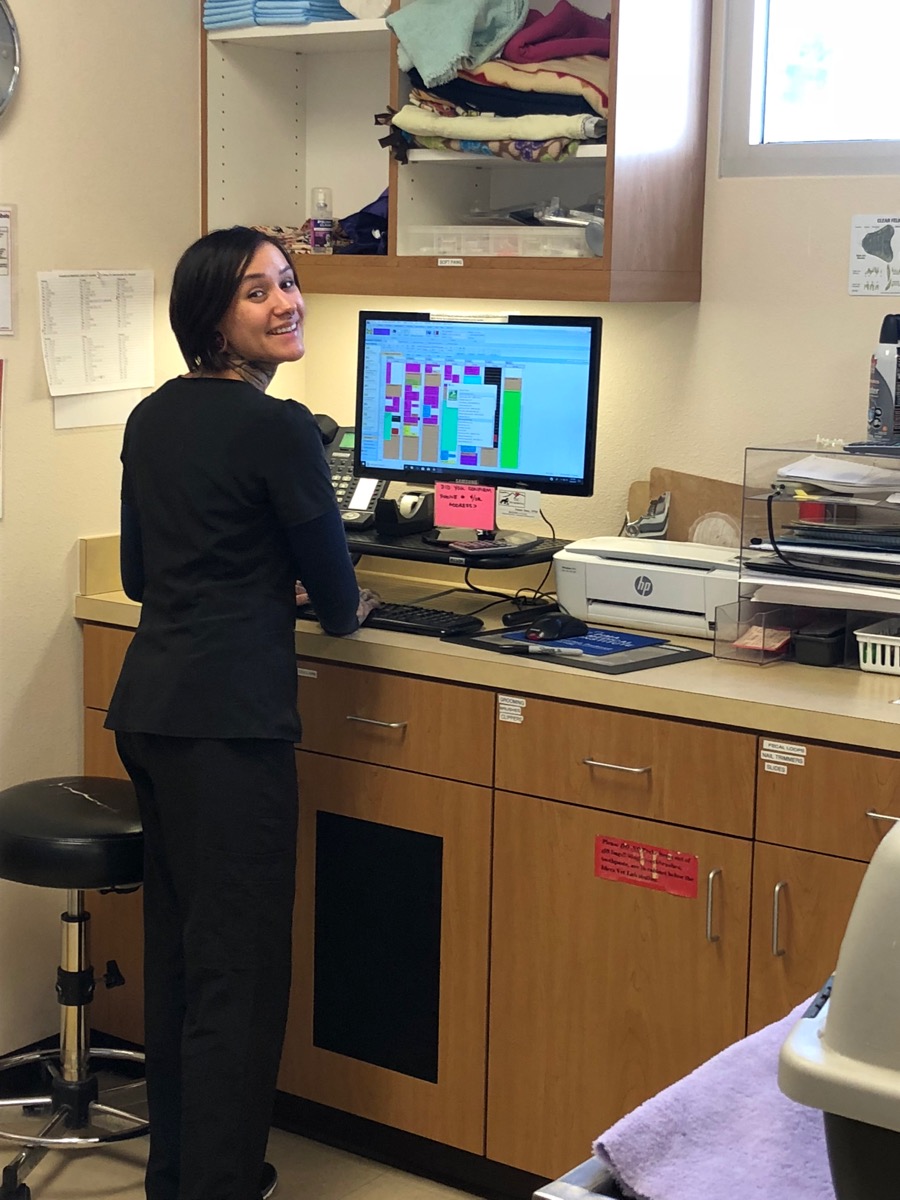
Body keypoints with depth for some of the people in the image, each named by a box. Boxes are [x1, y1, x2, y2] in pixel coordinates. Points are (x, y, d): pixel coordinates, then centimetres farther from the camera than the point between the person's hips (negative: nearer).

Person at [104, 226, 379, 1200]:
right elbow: (338, 596, -4)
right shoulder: (277, 428, -11)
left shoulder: (152, 416, 12)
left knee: (176, 942, 17)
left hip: (147, 704, 9)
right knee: (238, 968, -2)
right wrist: (338, 608, 19)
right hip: (226, 716, -9)